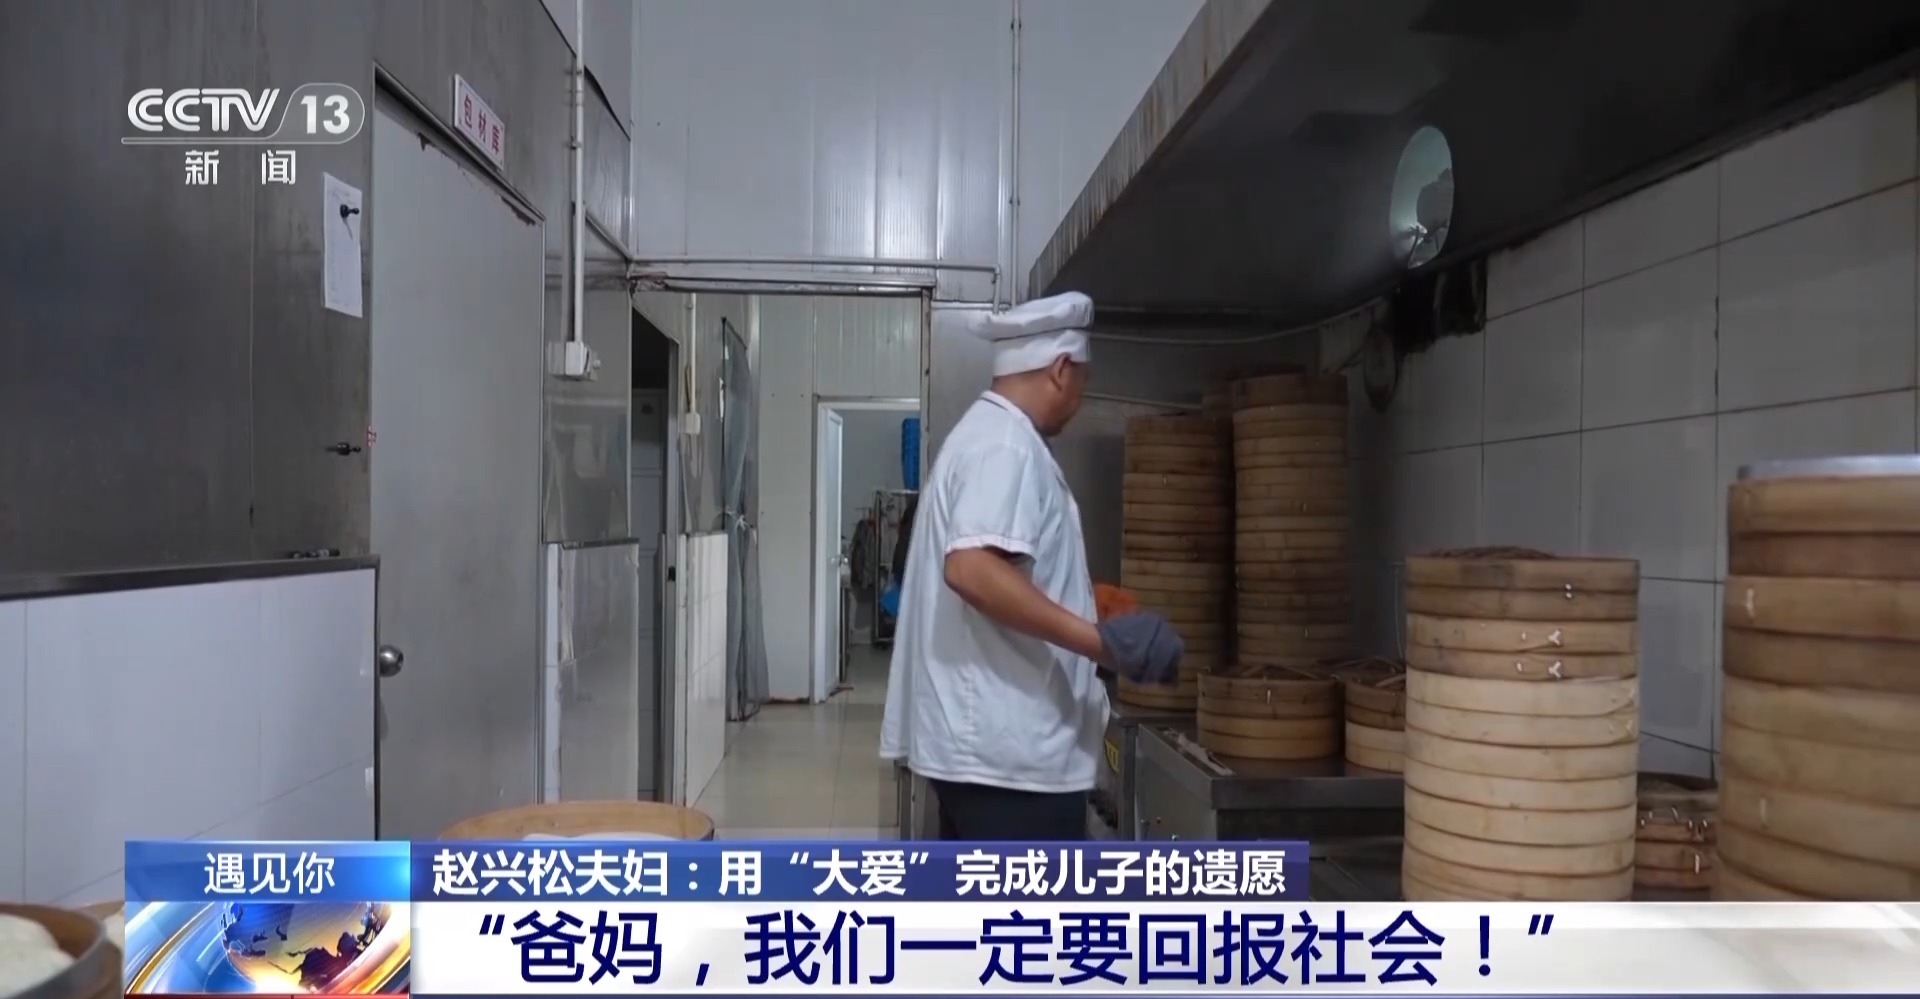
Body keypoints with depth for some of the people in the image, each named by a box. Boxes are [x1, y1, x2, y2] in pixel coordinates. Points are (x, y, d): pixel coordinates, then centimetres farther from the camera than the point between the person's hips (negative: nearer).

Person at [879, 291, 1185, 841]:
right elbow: (973, 570, -29)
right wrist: (1101, 642, -28)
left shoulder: (982, 433, 17)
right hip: (1008, 746, -11)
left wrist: (1073, 593, 34)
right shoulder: (1007, 446, -15)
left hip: (976, 735, 11)